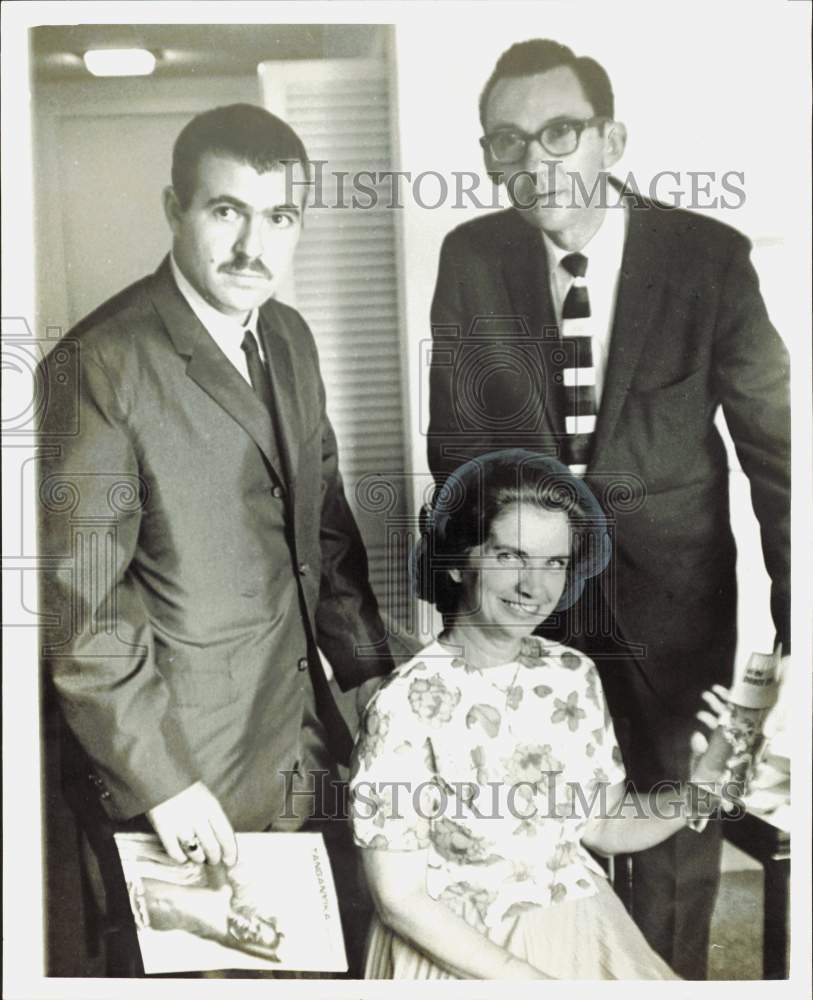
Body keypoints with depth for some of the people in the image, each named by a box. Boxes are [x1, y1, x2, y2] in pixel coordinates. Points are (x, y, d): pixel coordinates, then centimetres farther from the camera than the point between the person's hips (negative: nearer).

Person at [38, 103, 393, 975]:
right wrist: (161, 780, -15)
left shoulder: (288, 337, 4)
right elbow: (79, 606, -18)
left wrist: (367, 668, 7)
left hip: (302, 758, 7)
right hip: (181, 777, -6)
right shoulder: (98, 368, -19)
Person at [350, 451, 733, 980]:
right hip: (455, 952, -3)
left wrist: (695, 789, -10)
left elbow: (604, 826, 4)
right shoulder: (404, 704, -19)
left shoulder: (575, 675, -4)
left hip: (582, 936, 4)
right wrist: (521, 977, -15)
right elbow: (399, 899, -13)